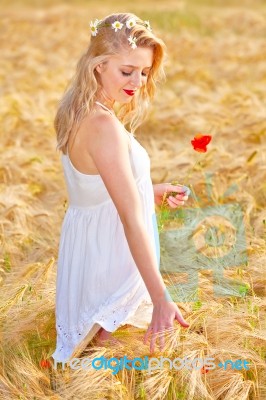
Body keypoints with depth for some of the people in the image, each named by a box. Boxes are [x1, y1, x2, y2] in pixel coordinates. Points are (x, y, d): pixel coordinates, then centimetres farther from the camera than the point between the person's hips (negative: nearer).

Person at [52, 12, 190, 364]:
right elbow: (131, 218, -38)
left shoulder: (78, 113, -2)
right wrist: (161, 299, -39)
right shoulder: (104, 126, -33)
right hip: (108, 250, -10)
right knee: (106, 335, 12)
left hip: (86, 233, 10)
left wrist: (152, 190, 3)